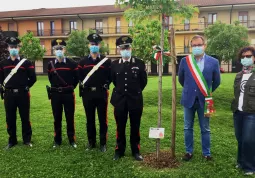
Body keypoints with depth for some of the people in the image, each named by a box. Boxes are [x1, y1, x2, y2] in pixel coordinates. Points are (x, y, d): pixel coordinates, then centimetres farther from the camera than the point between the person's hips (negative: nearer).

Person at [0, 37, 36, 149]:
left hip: (23, 94, -3)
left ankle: (27, 140, 19)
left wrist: (26, 87, 1)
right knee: (10, 119, 9)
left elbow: (33, 78, -1)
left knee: (25, 118, 6)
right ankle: (12, 140, 24)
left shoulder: (26, 62, -2)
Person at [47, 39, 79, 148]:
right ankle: (57, 140, 22)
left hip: (68, 94, -2)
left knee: (70, 118, 5)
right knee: (57, 118, 10)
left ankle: (72, 140, 18)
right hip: (55, 95, 2)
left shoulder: (72, 63, -4)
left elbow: (76, 79, 6)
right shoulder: (50, 64, 3)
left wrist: (70, 88, 9)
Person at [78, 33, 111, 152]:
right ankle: (91, 142, 24)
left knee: (103, 119, 4)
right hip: (87, 94, 2)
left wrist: (106, 85, -3)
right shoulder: (83, 61, 7)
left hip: (102, 94, -2)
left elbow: (110, 76, 4)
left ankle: (103, 143, 16)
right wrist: (82, 85, 1)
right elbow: (79, 76, 12)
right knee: (90, 119, 10)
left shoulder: (106, 61, 2)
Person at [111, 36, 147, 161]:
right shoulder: (114, 64, 2)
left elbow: (144, 81, 7)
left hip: (135, 100, -1)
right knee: (120, 127, 10)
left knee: (135, 127, 9)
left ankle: (136, 151, 23)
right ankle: (119, 150, 25)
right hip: (120, 100, 1)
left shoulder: (139, 63, -2)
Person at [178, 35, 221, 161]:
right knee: (188, 128, 11)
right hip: (189, 99, 1)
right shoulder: (185, 61, -2)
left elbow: (217, 81, 7)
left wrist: (208, 93, 13)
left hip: (204, 100, -1)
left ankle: (206, 153, 25)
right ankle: (189, 151, 26)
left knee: (205, 129, 10)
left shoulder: (213, 62, -5)